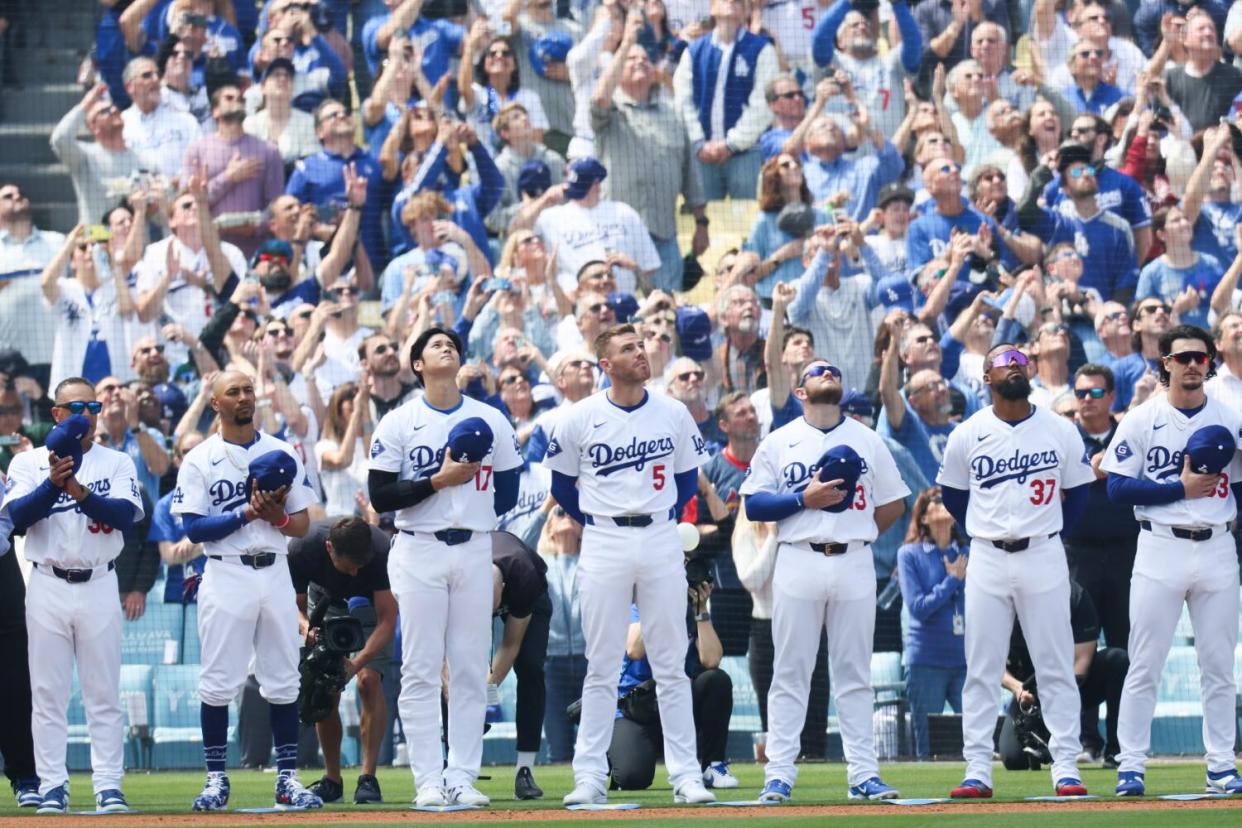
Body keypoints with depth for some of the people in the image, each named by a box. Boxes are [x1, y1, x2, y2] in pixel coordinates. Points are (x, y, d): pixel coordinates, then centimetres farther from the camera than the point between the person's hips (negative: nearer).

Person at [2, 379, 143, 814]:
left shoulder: (117, 463, 7)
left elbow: (126, 515, -9)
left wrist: (81, 492, -22)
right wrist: (53, 482, -22)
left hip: (99, 586, 0)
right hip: (48, 587, 0)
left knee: (104, 693, 1)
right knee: (47, 693, 0)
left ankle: (109, 786, 2)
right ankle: (51, 786, 3)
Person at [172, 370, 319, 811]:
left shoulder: (282, 454, 10)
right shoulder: (200, 460, 2)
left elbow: (303, 524, 9)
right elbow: (194, 528, -7)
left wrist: (277, 517, -12)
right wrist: (246, 513, -16)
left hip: (274, 573, 3)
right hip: (226, 575, -2)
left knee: (283, 681, 2)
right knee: (218, 683, -2)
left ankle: (288, 778, 6)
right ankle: (216, 779, 4)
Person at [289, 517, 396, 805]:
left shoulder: (380, 550, -39)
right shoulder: (303, 548, -34)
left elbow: (388, 620, -35)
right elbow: (295, 605, -19)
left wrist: (357, 663, -48)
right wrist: (306, 628, -42)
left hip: (369, 600, -2)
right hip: (325, 598, 2)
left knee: (369, 680, -20)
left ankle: (368, 778, -17)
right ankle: (332, 780, 8)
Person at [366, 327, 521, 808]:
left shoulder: (490, 421, 8)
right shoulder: (398, 424, 1)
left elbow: (507, 492, 14)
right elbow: (380, 497, -6)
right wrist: (438, 481, -14)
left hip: (474, 551, 2)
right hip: (419, 552, -2)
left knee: (471, 670, 1)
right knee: (420, 670, -4)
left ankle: (463, 778, 4)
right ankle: (428, 781, -3)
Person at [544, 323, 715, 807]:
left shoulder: (673, 414, 4)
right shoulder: (581, 419, -1)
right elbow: (562, 484, 8)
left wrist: (665, 517, 3)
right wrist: (595, 523, 4)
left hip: (660, 539, 1)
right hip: (604, 545, -1)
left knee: (672, 665, 3)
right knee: (601, 667, 1)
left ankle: (686, 775, 4)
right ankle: (589, 777, 4)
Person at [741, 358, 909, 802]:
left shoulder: (868, 441, 13)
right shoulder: (778, 443, 8)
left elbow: (893, 504, 14)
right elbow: (753, 504, 1)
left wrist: (856, 535, 6)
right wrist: (804, 499, -11)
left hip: (855, 564, 2)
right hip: (798, 562, -2)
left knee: (854, 674, 3)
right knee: (790, 672, -2)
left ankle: (863, 773, 3)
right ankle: (779, 774, -2)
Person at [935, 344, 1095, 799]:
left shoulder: (1061, 431, 2)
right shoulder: (967, 436, 2)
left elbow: (1076, 494, 12)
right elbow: (953, 496, 14)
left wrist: (1048, 535, 8)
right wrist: (986, 535, 10)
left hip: (1043, 557, 0)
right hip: (987, 558, 0)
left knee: (1056, 666, 0)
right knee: (981, 669, 1)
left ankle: (1065, 767, 3)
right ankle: (977, 770, 3)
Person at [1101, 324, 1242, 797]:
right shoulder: (1142, 420, 1)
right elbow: (1119, 487, -6)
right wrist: (1181, 487, -12)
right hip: (1161, 549, -3)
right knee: (1145, 665, -2)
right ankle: (1130, 766, 1)